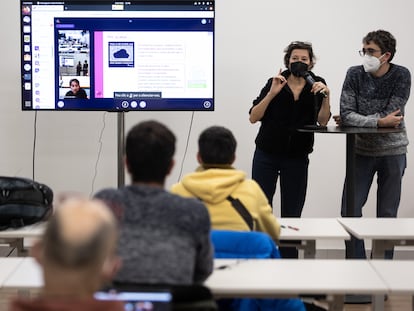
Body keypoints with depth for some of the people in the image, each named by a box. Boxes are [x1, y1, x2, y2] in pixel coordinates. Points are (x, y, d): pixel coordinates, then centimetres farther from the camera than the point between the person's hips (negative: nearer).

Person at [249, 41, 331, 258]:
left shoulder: (316, 85, 3)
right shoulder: (275, 83, 0)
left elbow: (322, 122, -8)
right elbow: (253, 117, -6)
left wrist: (325, 96, -22)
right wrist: (272, 93, -16)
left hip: (297, 158, 1)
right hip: (267, 155, -1)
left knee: (292, 214, 2)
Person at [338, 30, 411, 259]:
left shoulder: (401, 76, -10)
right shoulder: (355, 74, -6)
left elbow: (392, 116, -17)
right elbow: (346, 114, -15)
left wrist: (356, 120, -15)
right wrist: (379, 121, -24)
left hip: (393, 152, -1)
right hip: (361, 151, 2)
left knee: (387, 214, 6)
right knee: (350, 210, -1)